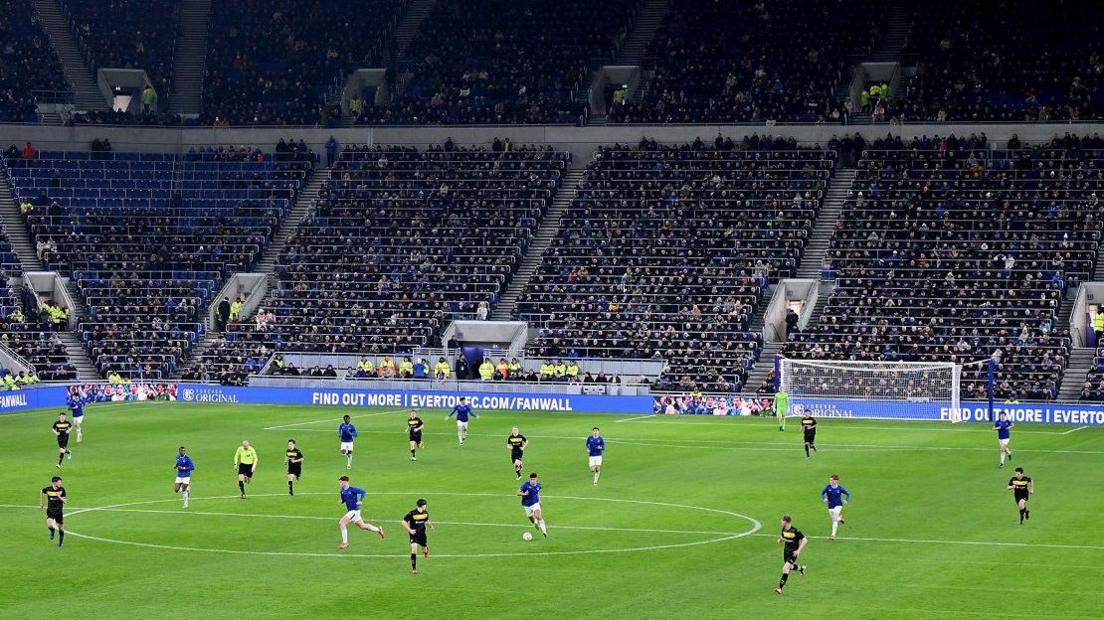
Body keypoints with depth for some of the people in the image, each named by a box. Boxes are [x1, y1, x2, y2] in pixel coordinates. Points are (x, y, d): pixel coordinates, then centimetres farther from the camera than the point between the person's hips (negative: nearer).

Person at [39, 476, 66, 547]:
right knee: (49, 525, -23)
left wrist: (59, 497, -25)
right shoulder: (48, 489, -9)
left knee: (61, 528, 8)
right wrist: (41, 504, 17)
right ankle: (52, 531, 14)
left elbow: (64, 501, -6)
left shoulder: (62, 489, -7)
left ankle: (61, 541, 33)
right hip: (50, 511, -1)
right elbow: (42, 493, 14)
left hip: (59, 511, 1)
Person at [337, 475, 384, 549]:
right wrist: (341, 501, -5)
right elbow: (343, 499, 18)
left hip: (355, 510, -9)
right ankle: (378, 530, 38)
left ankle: (345, 542, -10)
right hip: (351, 511, 9)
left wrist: (360, 501, -22)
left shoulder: (352, 489, -18)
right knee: (362, 526, 21)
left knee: (342, 522, -18)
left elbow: (363, 492, -14)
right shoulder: (342, 491, 4)